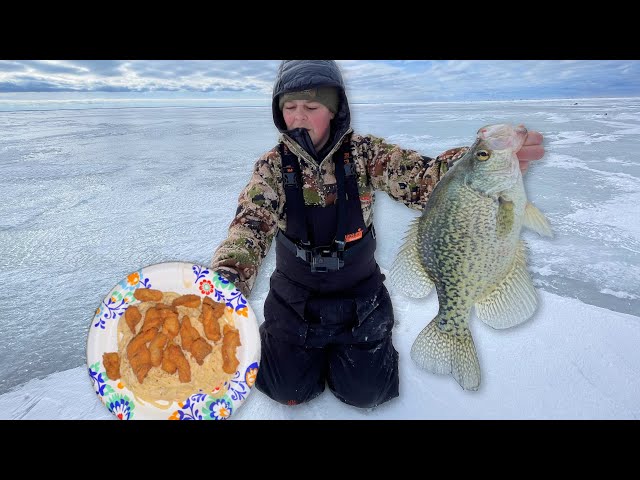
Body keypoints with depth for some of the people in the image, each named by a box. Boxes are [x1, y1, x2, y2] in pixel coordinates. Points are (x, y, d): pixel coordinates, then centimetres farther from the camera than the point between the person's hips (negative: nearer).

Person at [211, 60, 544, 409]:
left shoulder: (362, 152, -12)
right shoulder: (273, 165, -12)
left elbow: (421, 179, -25)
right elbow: (251, 224, -24)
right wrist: (225, 281, -44)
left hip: (358, 294, 0)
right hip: (294, 296, 1)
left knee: (364, 393, 6)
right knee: (289, 391, 5)